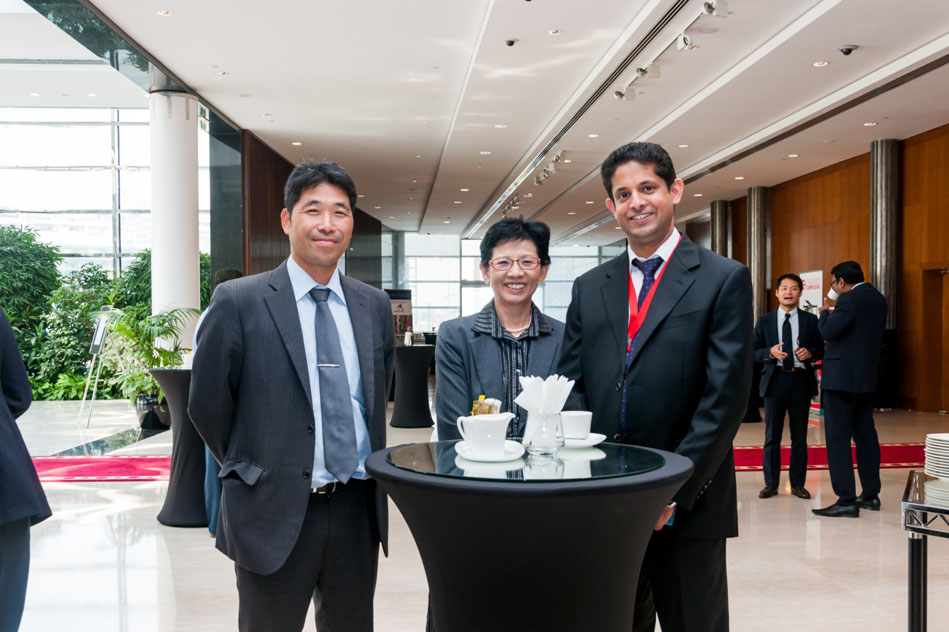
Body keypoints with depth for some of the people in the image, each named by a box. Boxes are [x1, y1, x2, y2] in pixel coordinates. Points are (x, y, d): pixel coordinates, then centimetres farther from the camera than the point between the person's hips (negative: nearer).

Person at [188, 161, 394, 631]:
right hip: (274, 513, -4)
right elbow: (206, 405, -2)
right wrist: (247, 472, 4)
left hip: (359, 507, 4)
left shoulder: (374, 305, 5)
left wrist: (372, 468, 12)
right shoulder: (238, 301, -8)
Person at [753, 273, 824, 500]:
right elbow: (754, 352, 4)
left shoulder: (810, 320, 7)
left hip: (801, 380, 0)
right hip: (775, 380, 0)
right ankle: (771, 483, 14)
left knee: (799, 436, 7)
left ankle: (798, 484, 16)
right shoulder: (764, 321, 7)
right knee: (772, 436, 5)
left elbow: (820, 349, 7)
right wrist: (770, 352, -15)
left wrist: (809, 352, -14)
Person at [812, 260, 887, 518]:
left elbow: (828, 331, -21)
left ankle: (846, 501, -6)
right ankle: (870, 495, 23)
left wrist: (825, 311, -1)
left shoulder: (849, 299, -16)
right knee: (865, 436, 15)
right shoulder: (878, 299, 12)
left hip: (841, 378, -9)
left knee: (838, 438, -6)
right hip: (867, 377, 9)